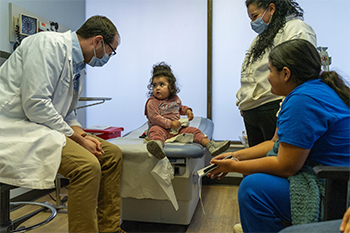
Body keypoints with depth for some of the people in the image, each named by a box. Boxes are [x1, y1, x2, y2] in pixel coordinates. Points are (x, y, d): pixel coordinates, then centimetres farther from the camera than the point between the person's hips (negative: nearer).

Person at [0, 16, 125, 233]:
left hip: (44, 125, 10)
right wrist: (76, 138, -18)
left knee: (112, 154, 0)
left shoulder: (77, 64, 14)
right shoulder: (49, 44, -14)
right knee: (87, 165, -29)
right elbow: (35, 104, -24)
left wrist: (81, 133, -1)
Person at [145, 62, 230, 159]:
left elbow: (179, 107, 36)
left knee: (193, 130, -10)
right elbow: (154, 117, -15)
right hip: (161, 128, -6)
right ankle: (157, 145, -73)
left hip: (177, 129, 6)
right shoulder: (152, 102, -5)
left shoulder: (175, 98, 14)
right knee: (155, 130, -39)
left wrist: (187, 110, 14)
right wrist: (170, 124, -21)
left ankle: (210, 145, -17)